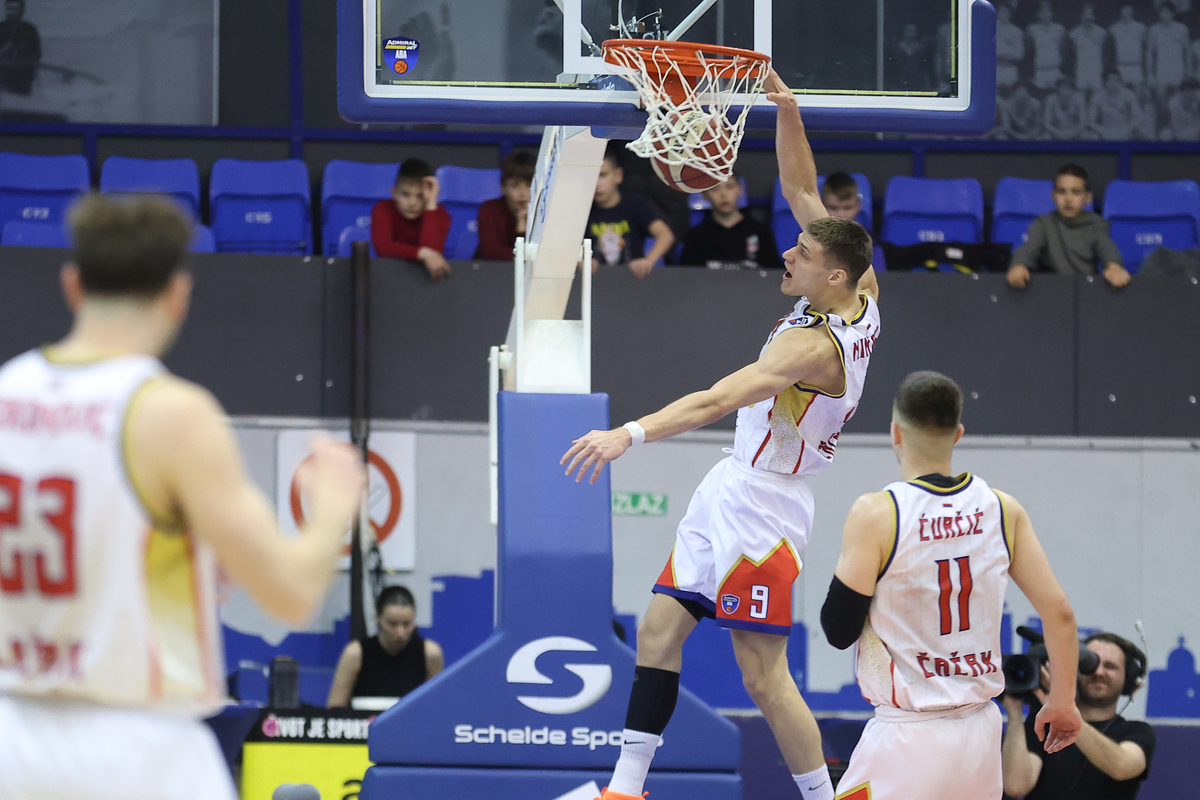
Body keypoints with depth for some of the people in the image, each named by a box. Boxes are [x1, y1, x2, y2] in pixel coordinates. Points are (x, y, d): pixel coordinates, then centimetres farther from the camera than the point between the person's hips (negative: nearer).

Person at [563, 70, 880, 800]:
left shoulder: (814, 347, -26)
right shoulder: (861, 293, 0)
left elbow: (719, 399, -37)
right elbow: (802, 191, 10)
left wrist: (632, 433, -45)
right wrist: (788, 114, -1)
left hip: (763, 506, -10)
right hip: (732, 492, 10)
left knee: (765, 675, -7)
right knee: (660, 630, 10)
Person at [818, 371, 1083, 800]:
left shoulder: (876, 514, -12)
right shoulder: (1004, 510, 2)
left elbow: (839, 631, -7)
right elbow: (1059, 611, 3)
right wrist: (1063, 699, 16)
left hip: (908, 742, -5)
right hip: (981, 732, 5)